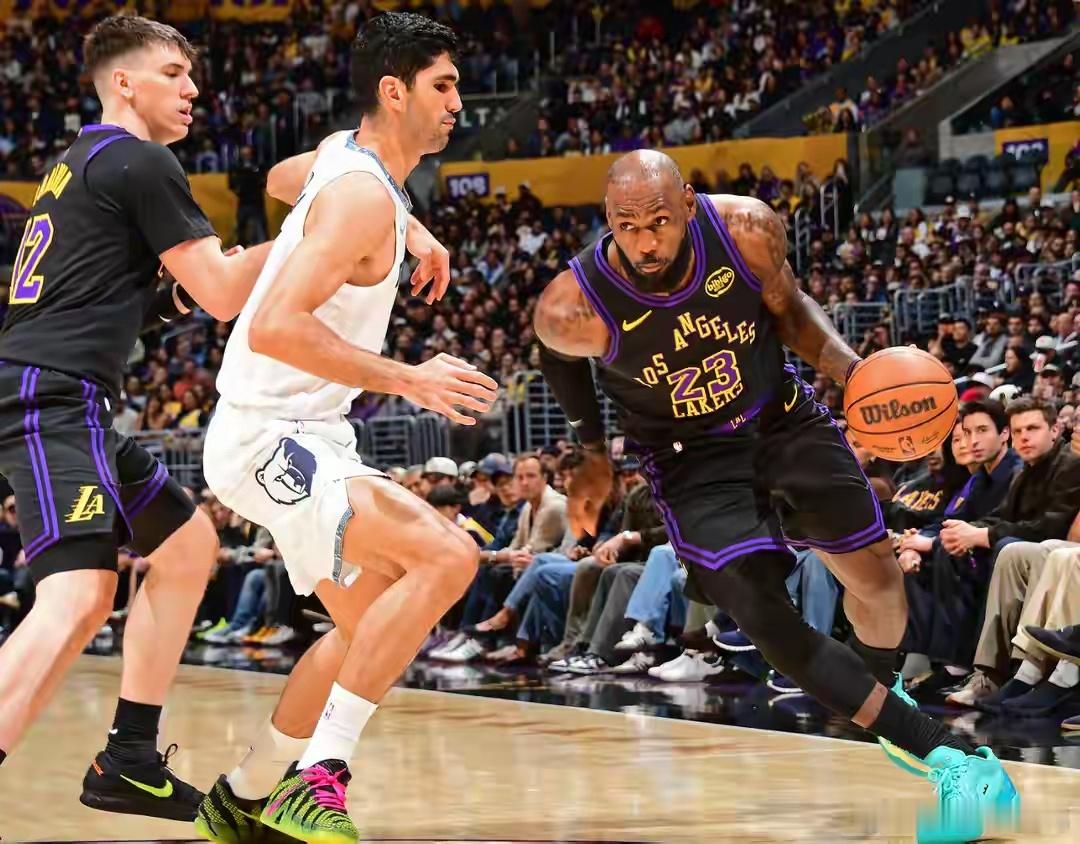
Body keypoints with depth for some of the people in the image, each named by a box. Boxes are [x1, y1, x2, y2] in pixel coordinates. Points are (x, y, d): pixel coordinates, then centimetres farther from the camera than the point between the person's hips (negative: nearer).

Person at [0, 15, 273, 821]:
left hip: (69, 405, 11)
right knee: (80, 594, -25)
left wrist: (172, 290, 21)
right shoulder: (139, 162, -7)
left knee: (188, 543, 21)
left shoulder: (82, 162, 23)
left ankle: (130, 761, 21)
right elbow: (224, 294, -9)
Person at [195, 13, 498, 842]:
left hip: (308, 438, 11)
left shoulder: (343, 155, 9)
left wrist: (407, 228, 25)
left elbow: (282, 180, 34)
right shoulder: (364, 196, -20)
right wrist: (408, 379, -28)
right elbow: (274, 327, -30)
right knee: (447, 556, -26)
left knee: (369, 627, 20)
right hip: (269, 438, -11)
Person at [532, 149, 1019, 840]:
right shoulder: (574, 307, -27)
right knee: (768, 621, -16)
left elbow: (787, 306, -2)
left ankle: (885, 692, 43)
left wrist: (854, 369, -17)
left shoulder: (747, 229, -24)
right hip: (693, 461, -2)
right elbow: (561, 357, -1)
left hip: (781, 418, 3)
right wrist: (593, 456, 7)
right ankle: (942, 754, -14)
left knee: (875, 572, 10)